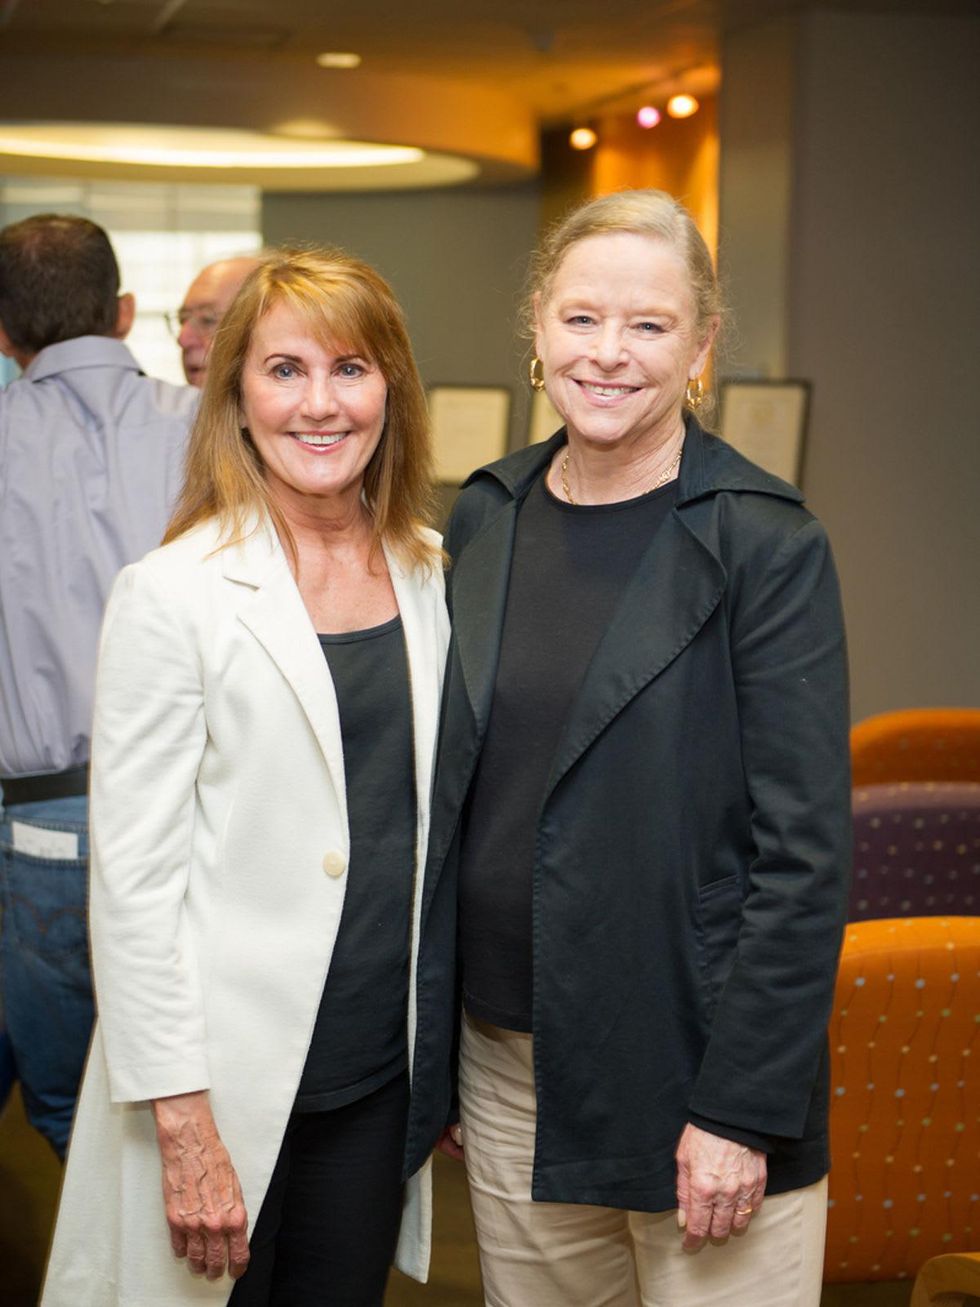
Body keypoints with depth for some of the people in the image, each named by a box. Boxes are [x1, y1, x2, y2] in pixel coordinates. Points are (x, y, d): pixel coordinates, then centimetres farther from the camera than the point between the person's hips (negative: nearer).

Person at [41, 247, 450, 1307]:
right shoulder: (174, 595, -12)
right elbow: (133, 879, -13)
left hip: (381, 1070, 5)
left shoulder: (429, 574, 5)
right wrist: (183, 1122, -16)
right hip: (230, 1081, -5)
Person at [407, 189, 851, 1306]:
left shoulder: (765, 544, -11)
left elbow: (803, 850, -13)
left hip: (689, 1066, -5)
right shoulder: (488, 518, 5)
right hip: (507, 1058, 5)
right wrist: (421, 1048, 10)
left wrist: (742, 1107, -16)